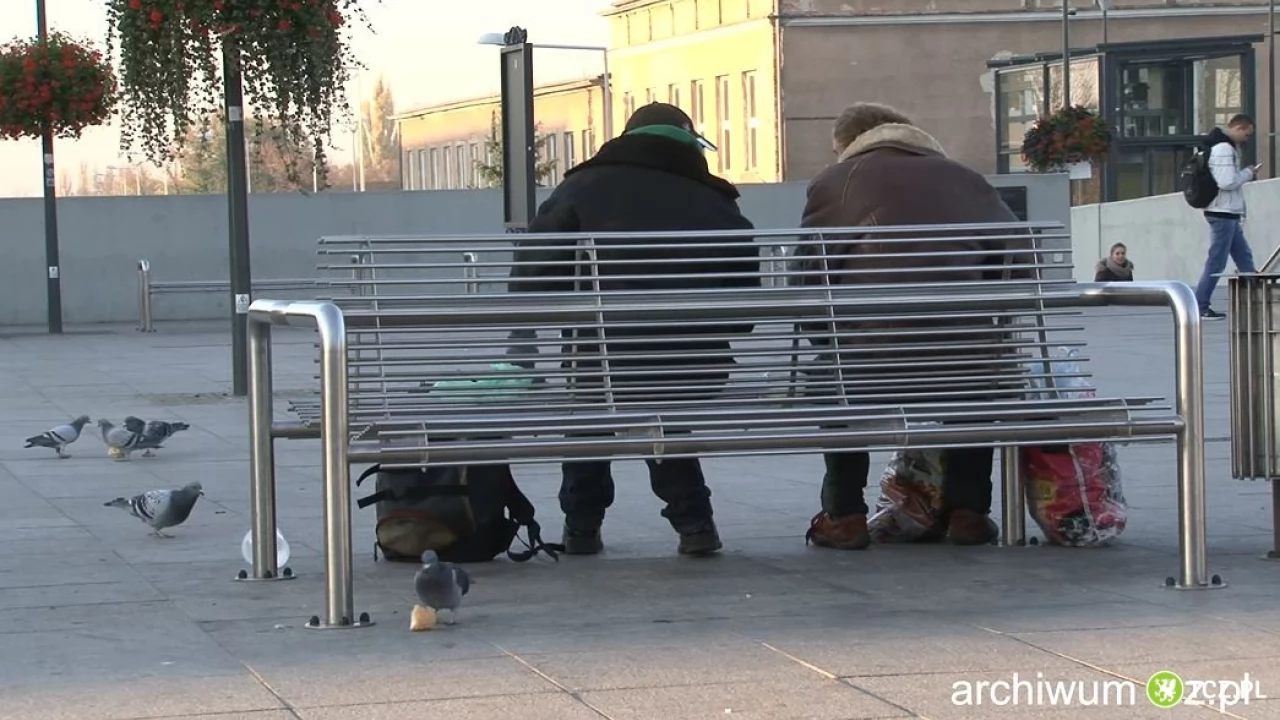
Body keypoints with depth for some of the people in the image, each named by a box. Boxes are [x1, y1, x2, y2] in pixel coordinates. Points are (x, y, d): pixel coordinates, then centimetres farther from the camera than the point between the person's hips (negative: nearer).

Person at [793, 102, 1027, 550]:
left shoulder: (834, 182, 9)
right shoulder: (965, 180, 16)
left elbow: (809, 281, 6)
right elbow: (1021, 258, 14)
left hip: (869, 365, -2)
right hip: (963, 363, 2)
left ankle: (844, 516, 29)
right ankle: (968, 510, 31)